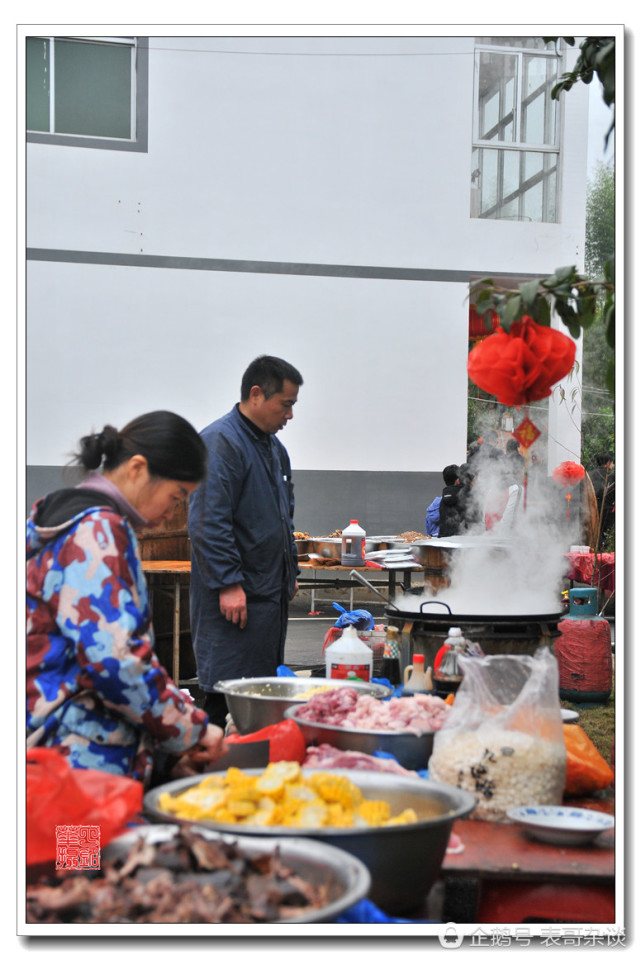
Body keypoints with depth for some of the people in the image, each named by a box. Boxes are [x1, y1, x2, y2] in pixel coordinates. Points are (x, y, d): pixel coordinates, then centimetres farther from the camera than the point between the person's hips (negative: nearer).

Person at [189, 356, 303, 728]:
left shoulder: (273, 445, 16)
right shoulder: (221, 442, -14)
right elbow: (208, 522, -21)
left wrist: (290, 571, 23)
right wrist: (229, 583, -23)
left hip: (271, 592, 9)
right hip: (235, 595, -9)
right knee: (228, 695, -5)